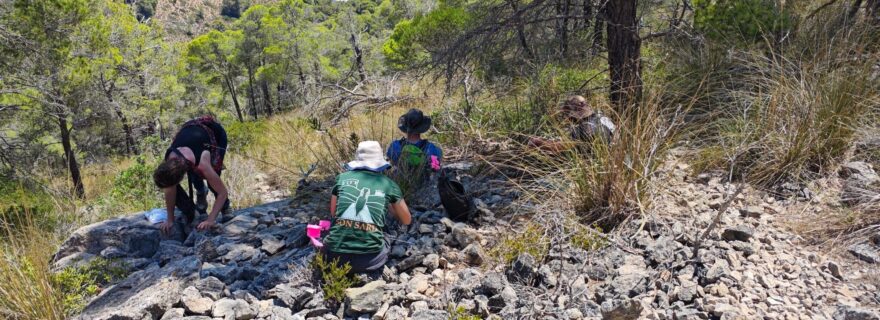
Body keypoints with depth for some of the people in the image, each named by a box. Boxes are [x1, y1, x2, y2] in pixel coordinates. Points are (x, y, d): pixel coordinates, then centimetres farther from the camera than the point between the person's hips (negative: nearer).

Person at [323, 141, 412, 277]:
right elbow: (406, 220, 21)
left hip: (335, 254, 1)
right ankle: (368, 273, 4)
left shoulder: (342, 177, 9)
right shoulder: (388, 184, 7)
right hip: (370, 258, -1)